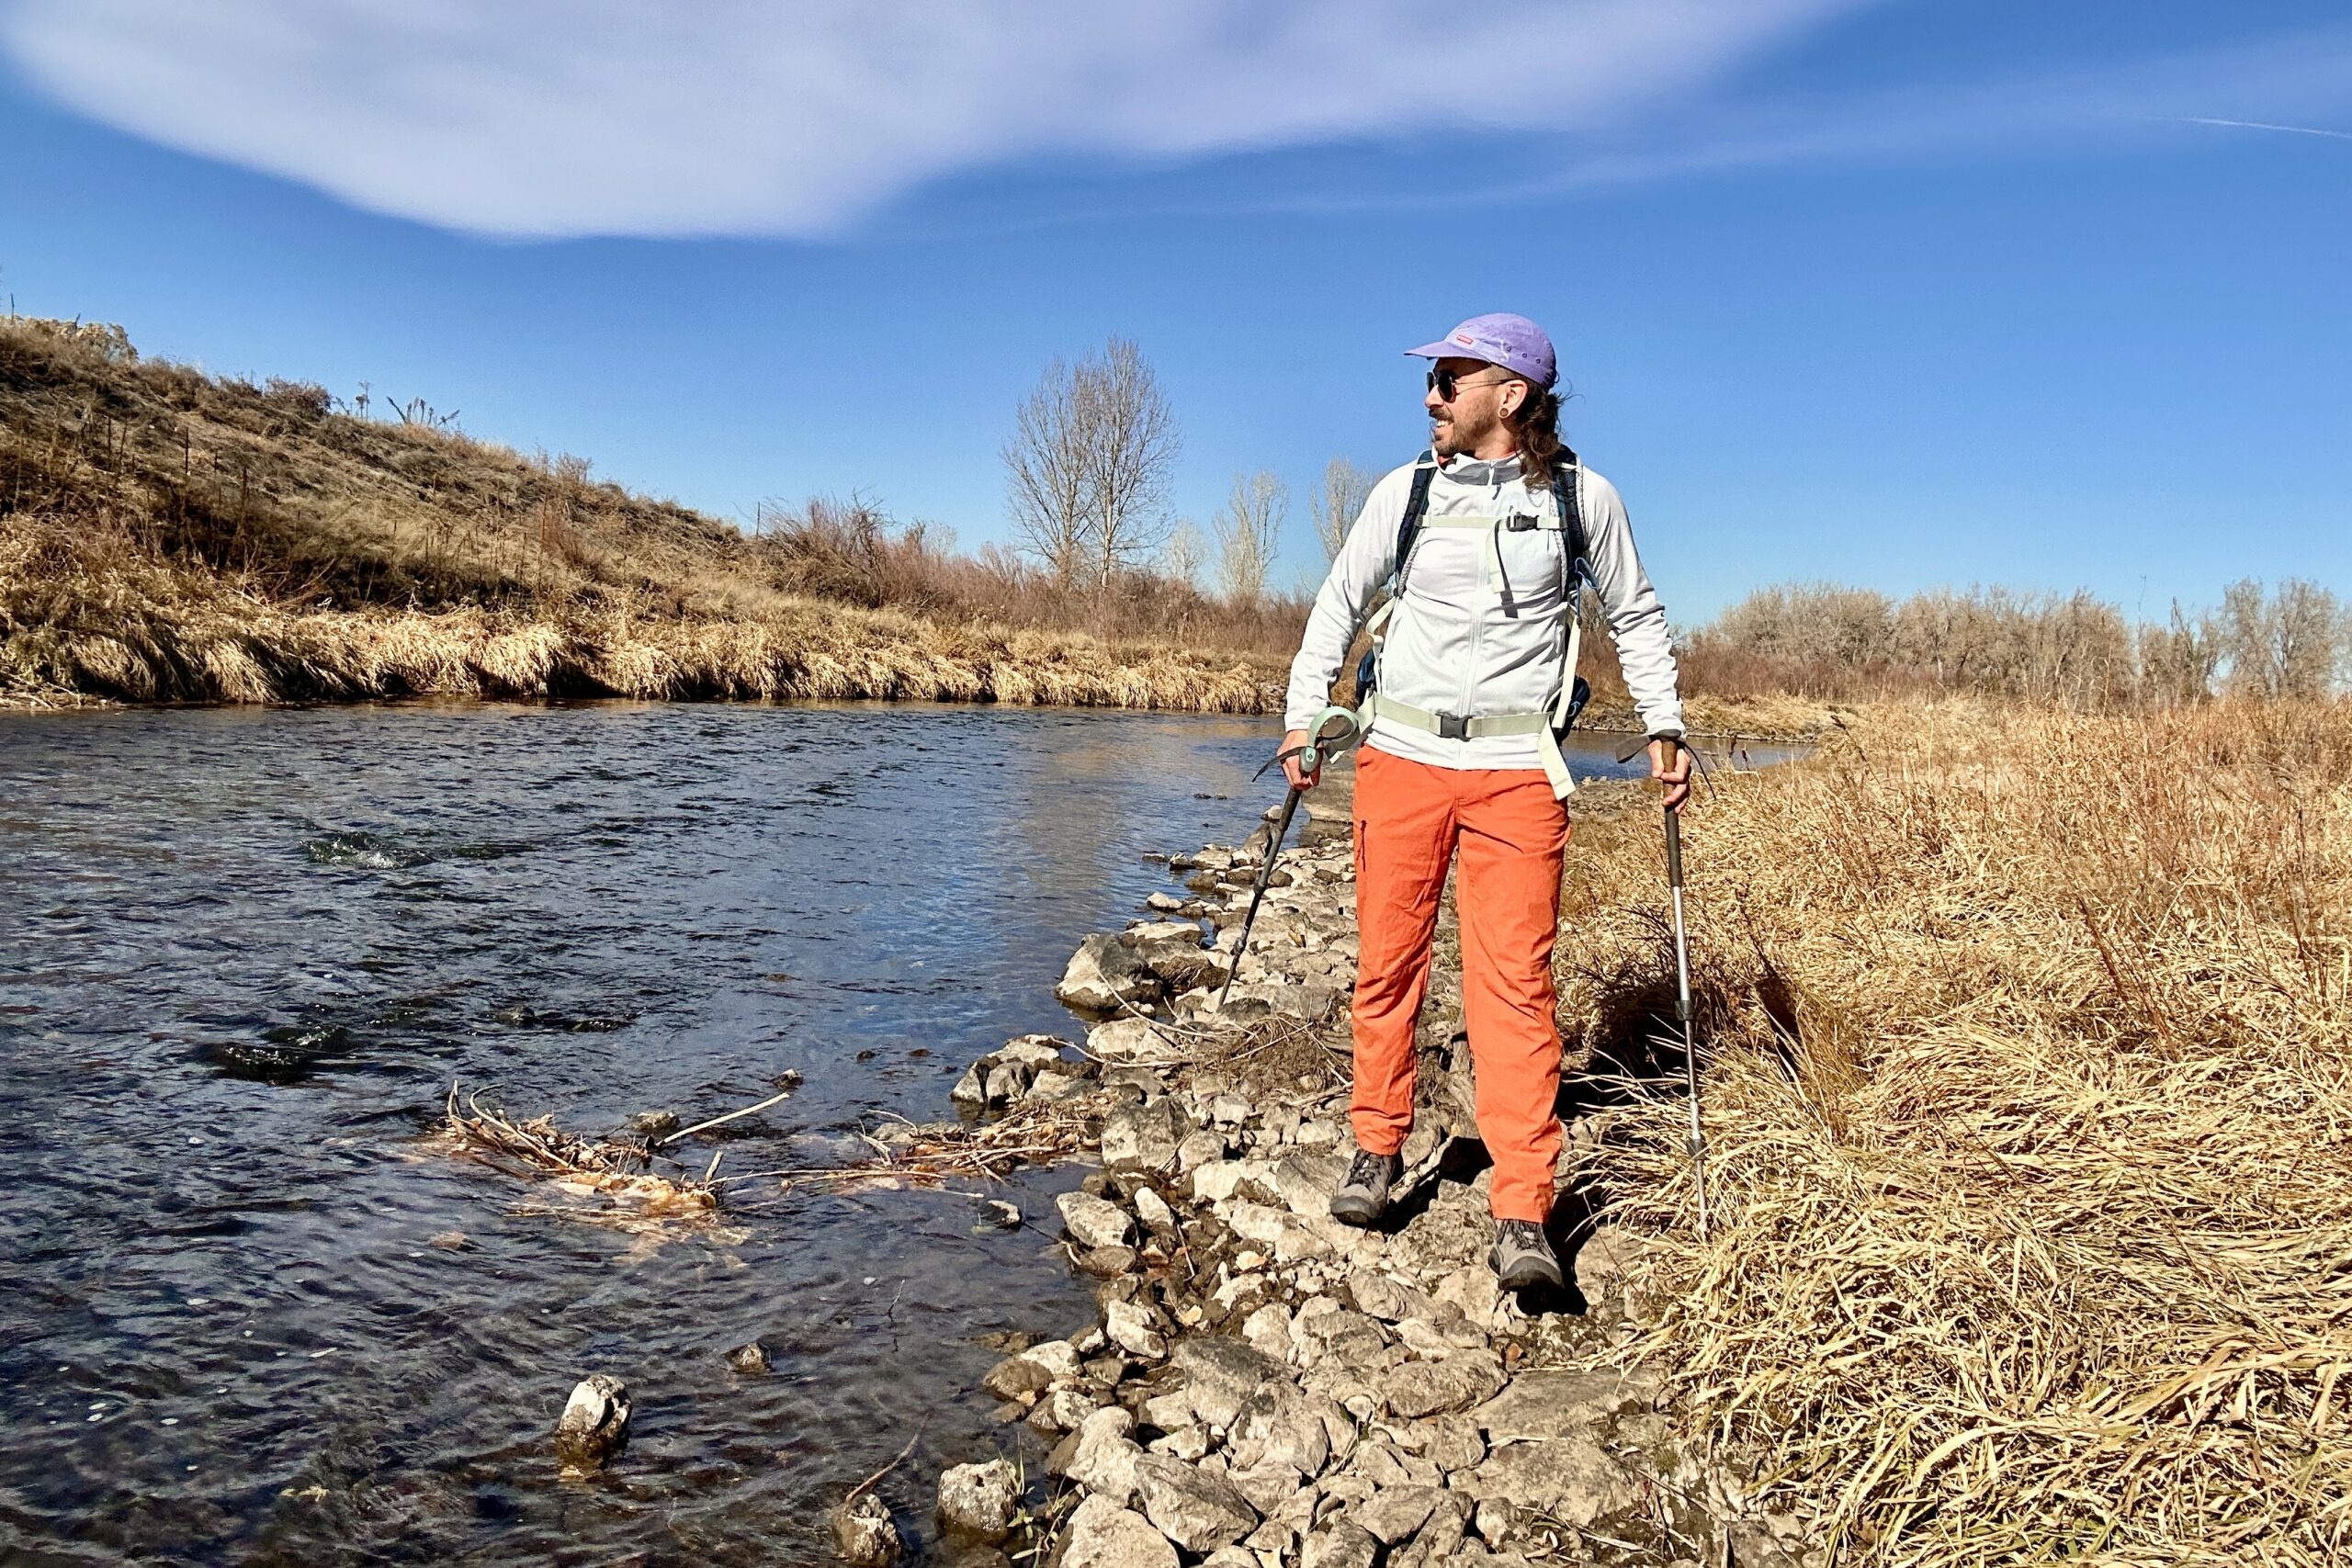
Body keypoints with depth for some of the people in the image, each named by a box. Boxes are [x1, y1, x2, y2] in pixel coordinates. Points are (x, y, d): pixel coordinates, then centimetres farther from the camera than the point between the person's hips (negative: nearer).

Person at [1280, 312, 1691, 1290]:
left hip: (1517, 770, -2)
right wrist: (1303, 718, 6)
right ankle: (1377, 1149, 24)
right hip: (1401, 757, 2)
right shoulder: (1405, 491, 6)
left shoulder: (1581, 497, 4)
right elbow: (1340, 604, 14)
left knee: (1514, 981, -7)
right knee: (1388, 963, 6)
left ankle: (1522, 1217, -4)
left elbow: (1635, 617, 16)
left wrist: (1665, 728, 9)